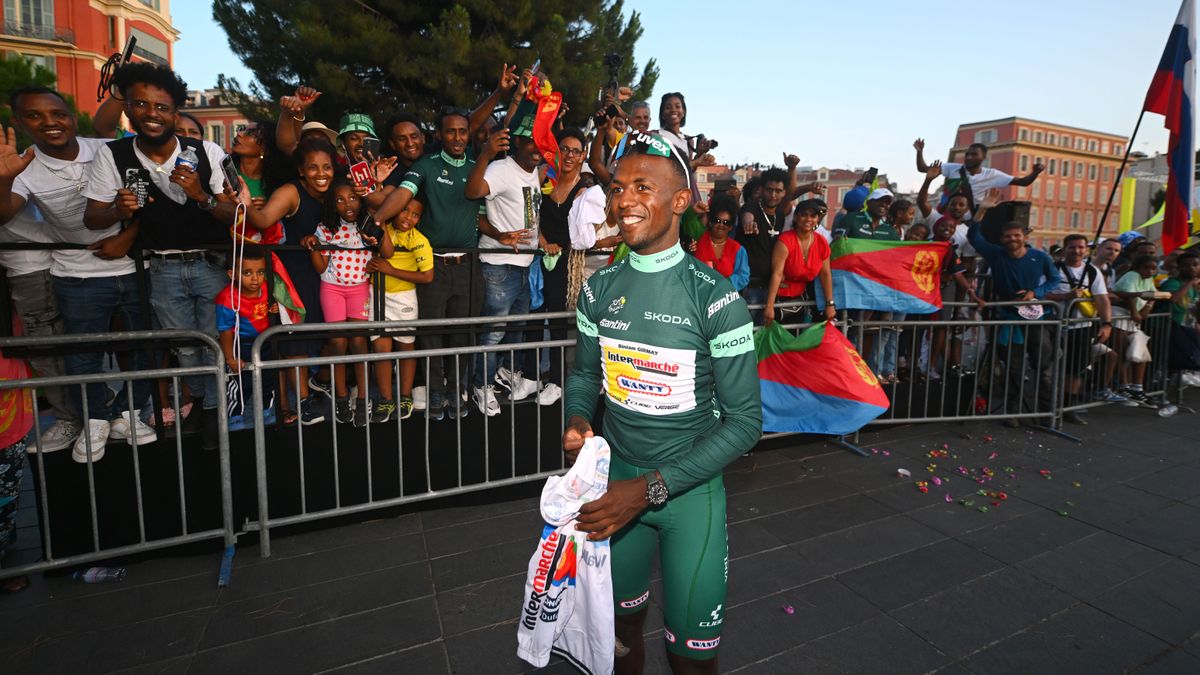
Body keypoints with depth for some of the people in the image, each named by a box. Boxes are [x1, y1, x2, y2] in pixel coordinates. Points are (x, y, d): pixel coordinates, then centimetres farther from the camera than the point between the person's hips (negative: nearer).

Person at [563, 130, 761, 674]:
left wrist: (652, 488, -22)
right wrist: (578, 421, -12)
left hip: (690, 489, -3)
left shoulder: (715, 296, -17)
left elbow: (745, 421, -16)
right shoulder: (599, 289, -4)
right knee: (623, 626, 22)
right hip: (615, 479, 4)